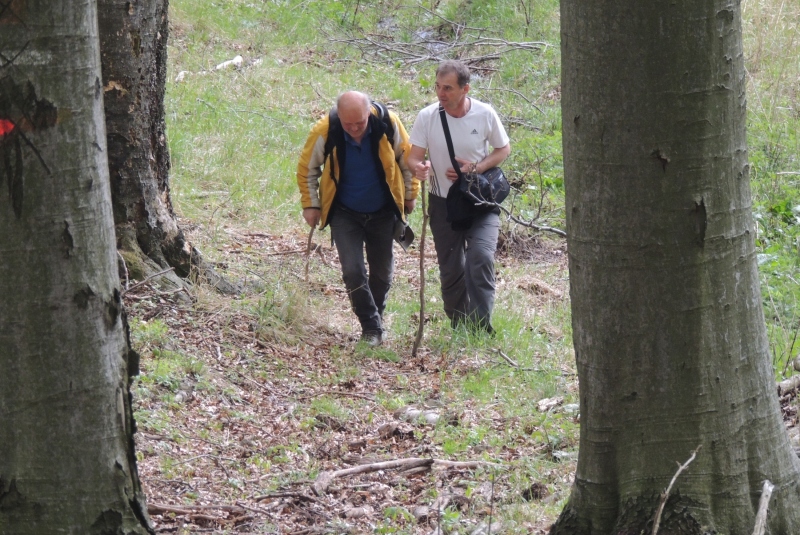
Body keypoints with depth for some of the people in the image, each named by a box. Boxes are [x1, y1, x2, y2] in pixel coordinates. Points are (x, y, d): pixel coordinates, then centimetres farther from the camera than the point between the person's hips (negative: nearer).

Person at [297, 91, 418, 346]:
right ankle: (372, 327, 0)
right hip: (344, 215, -1)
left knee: (382, 272, 10)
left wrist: (410, 195, 6)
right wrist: (311, 204, -3)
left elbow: (407, 158, -1)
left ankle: (375, 318, 32)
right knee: (353, 271, -12)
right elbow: (307, 168, -4)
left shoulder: (388, 123, -20)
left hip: (383, 213, 1)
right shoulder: (324, 131, -23)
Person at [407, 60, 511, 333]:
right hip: (443, 203, 2)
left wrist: (474, 168, -17)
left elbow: (503, 149, 1)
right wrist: (419, 167, -34)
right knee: (450, 269, 7)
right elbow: (413, 157, -8)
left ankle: (481, 326, -19)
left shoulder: (485, 114, -13)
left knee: (481, 257, -21)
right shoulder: (427, 116, -12)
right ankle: (459, 328, 24)